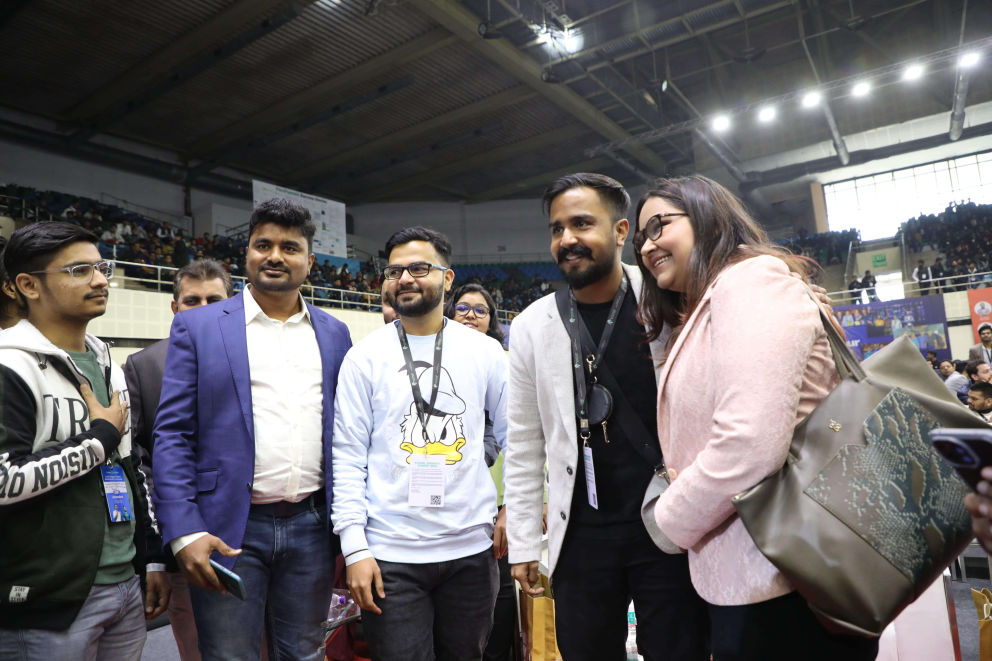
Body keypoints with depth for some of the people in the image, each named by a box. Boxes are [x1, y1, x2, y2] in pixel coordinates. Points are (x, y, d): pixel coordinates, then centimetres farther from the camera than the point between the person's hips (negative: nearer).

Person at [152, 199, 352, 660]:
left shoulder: (334, 334, 8)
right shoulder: (197, 327, 0)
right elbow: (172, 434, -4)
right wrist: (184, 532, -12)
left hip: (311, 527, 3)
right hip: (228, 531, -2)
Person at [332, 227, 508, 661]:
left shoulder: (485, 352, 2)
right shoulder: (364, 357, -1)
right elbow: (348, 458, -3)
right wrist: (354, 548, -8)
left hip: (471, 549, 2)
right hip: (389, 557, -1)